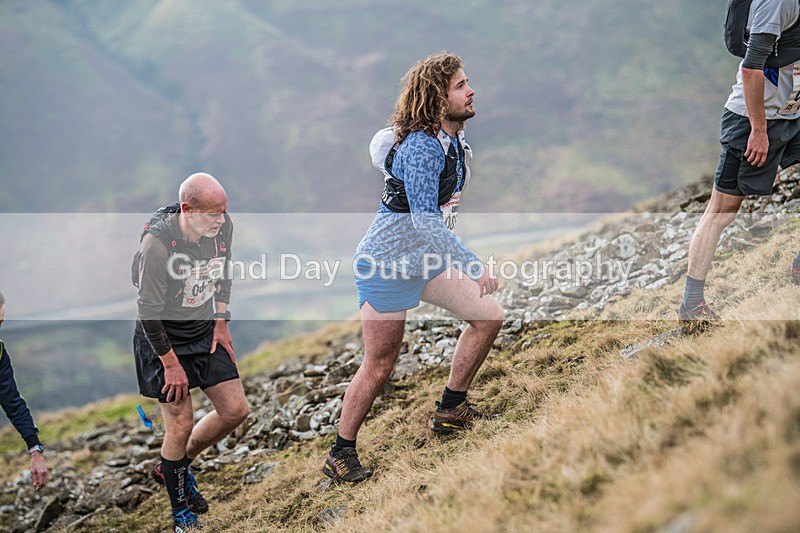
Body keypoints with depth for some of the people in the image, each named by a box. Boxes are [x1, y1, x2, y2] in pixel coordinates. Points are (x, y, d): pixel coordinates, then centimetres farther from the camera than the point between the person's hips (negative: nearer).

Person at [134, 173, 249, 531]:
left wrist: (221, 324, 6)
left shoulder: (223, 227, -10)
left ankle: (173, 467, 27)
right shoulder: (157, 243, -28)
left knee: (236, 410, 3)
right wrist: (172, 364, -16)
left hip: (205, 334, 6)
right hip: (163, 340, -6)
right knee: (181, 425, -5)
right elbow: (149, 310, -22)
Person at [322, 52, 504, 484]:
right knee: (379, 366, -3)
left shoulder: (454, 139, 4)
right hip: (386, 263, -9)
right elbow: (426, 221, -33)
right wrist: (474, 266, -36)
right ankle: (340, 455, 14)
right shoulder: (421, 148, -25)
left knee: (489, 316, 2)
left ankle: (450, 409, 16)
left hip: (426, 260, 9)